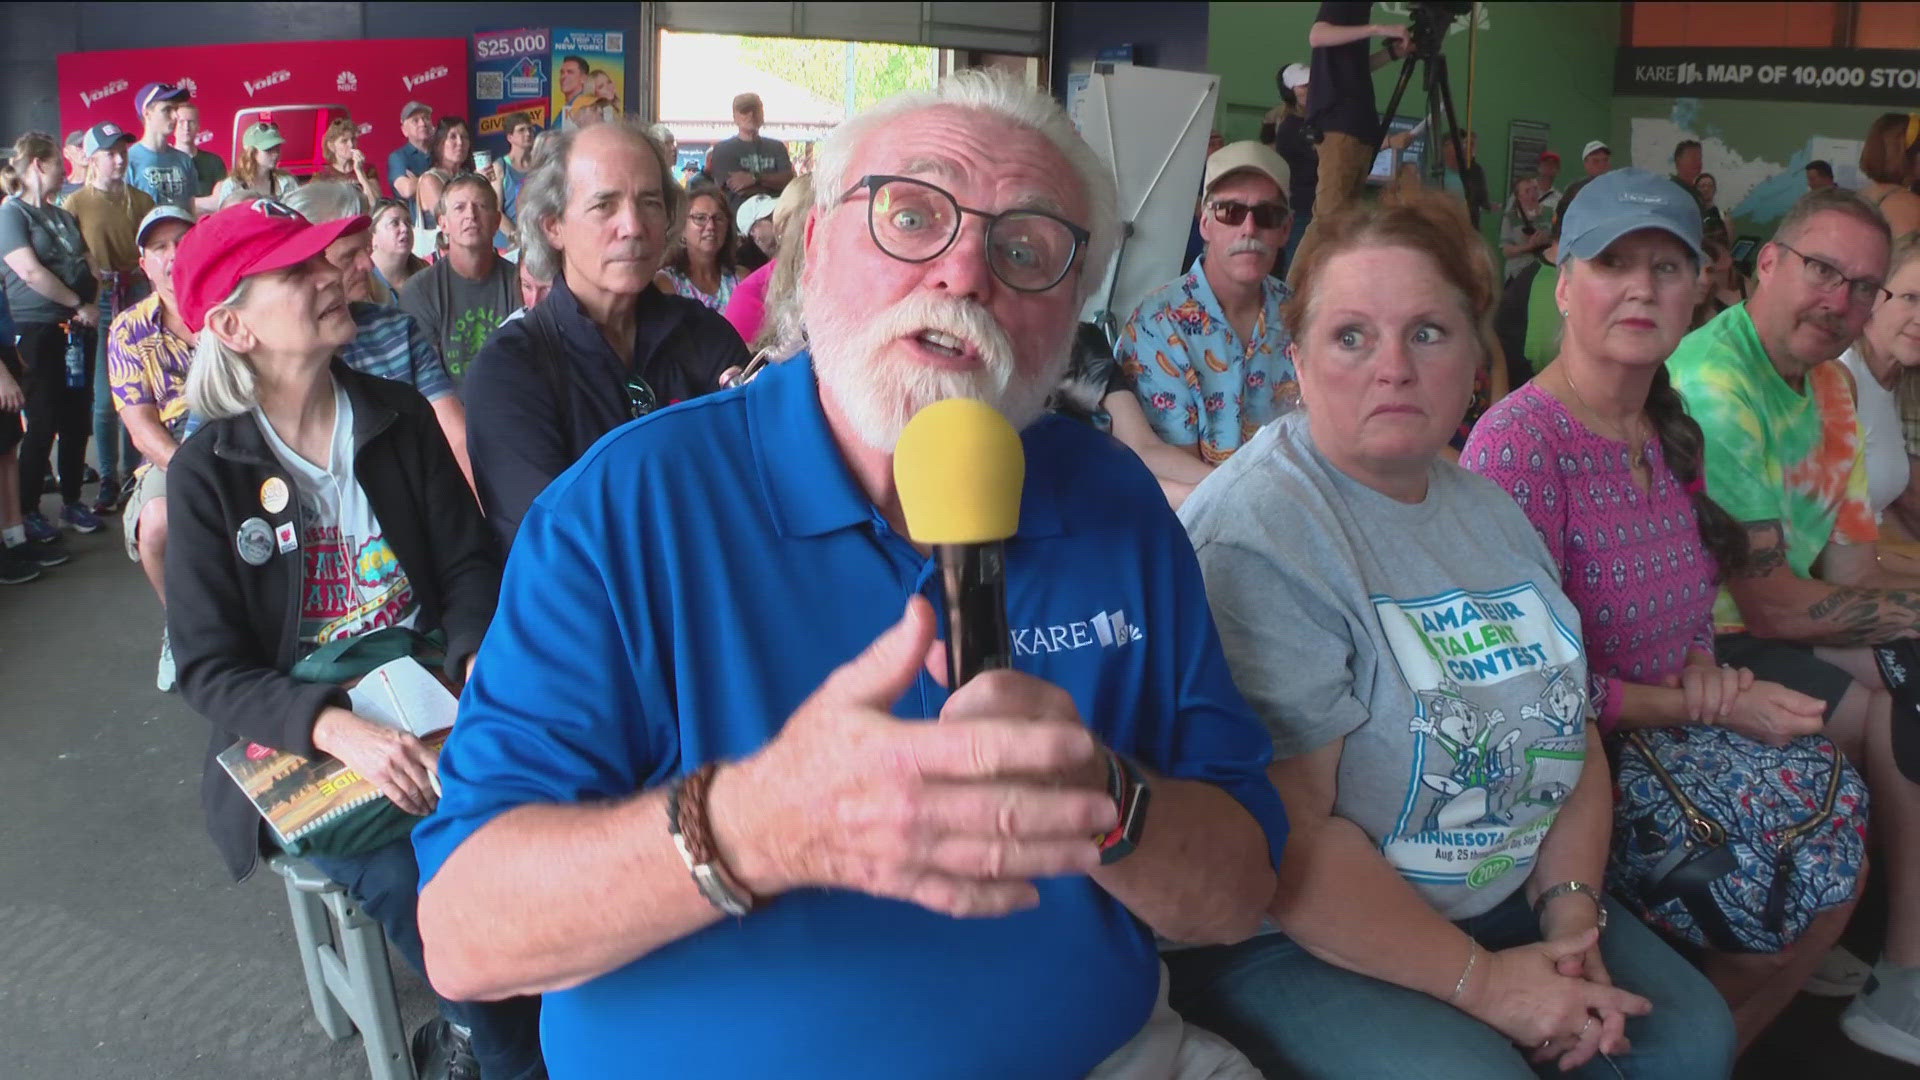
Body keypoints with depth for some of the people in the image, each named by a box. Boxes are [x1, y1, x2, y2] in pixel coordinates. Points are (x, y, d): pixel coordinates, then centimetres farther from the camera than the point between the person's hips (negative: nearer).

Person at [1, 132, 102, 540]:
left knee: (77, 419, 9)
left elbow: (90, 264, 14)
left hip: (78, 329, 6)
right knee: (42, 423, -2)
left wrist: (93, 304, -4)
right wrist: (78, 303, -12)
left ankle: (72, 501, 20)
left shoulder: (64, 216, 14)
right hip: (38, 331, -6)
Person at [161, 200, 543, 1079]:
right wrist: (337, 727, -28)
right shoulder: (207, 472, -4)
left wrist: (481, 660, -20)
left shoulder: (400, 417, 4)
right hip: (296, 737, -2)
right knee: (411, 880, -28)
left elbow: (469, 561, 3)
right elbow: (210, 668, -9)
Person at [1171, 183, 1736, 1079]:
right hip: (1298, 947, -8)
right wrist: (1479, 981, -18)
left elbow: (1570, 728, 12)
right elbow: (1285, 840, -25)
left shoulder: (1489, 507, 8)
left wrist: (1573, 910, -3)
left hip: (1508, 899, 8)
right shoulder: (1256, 533, -22)